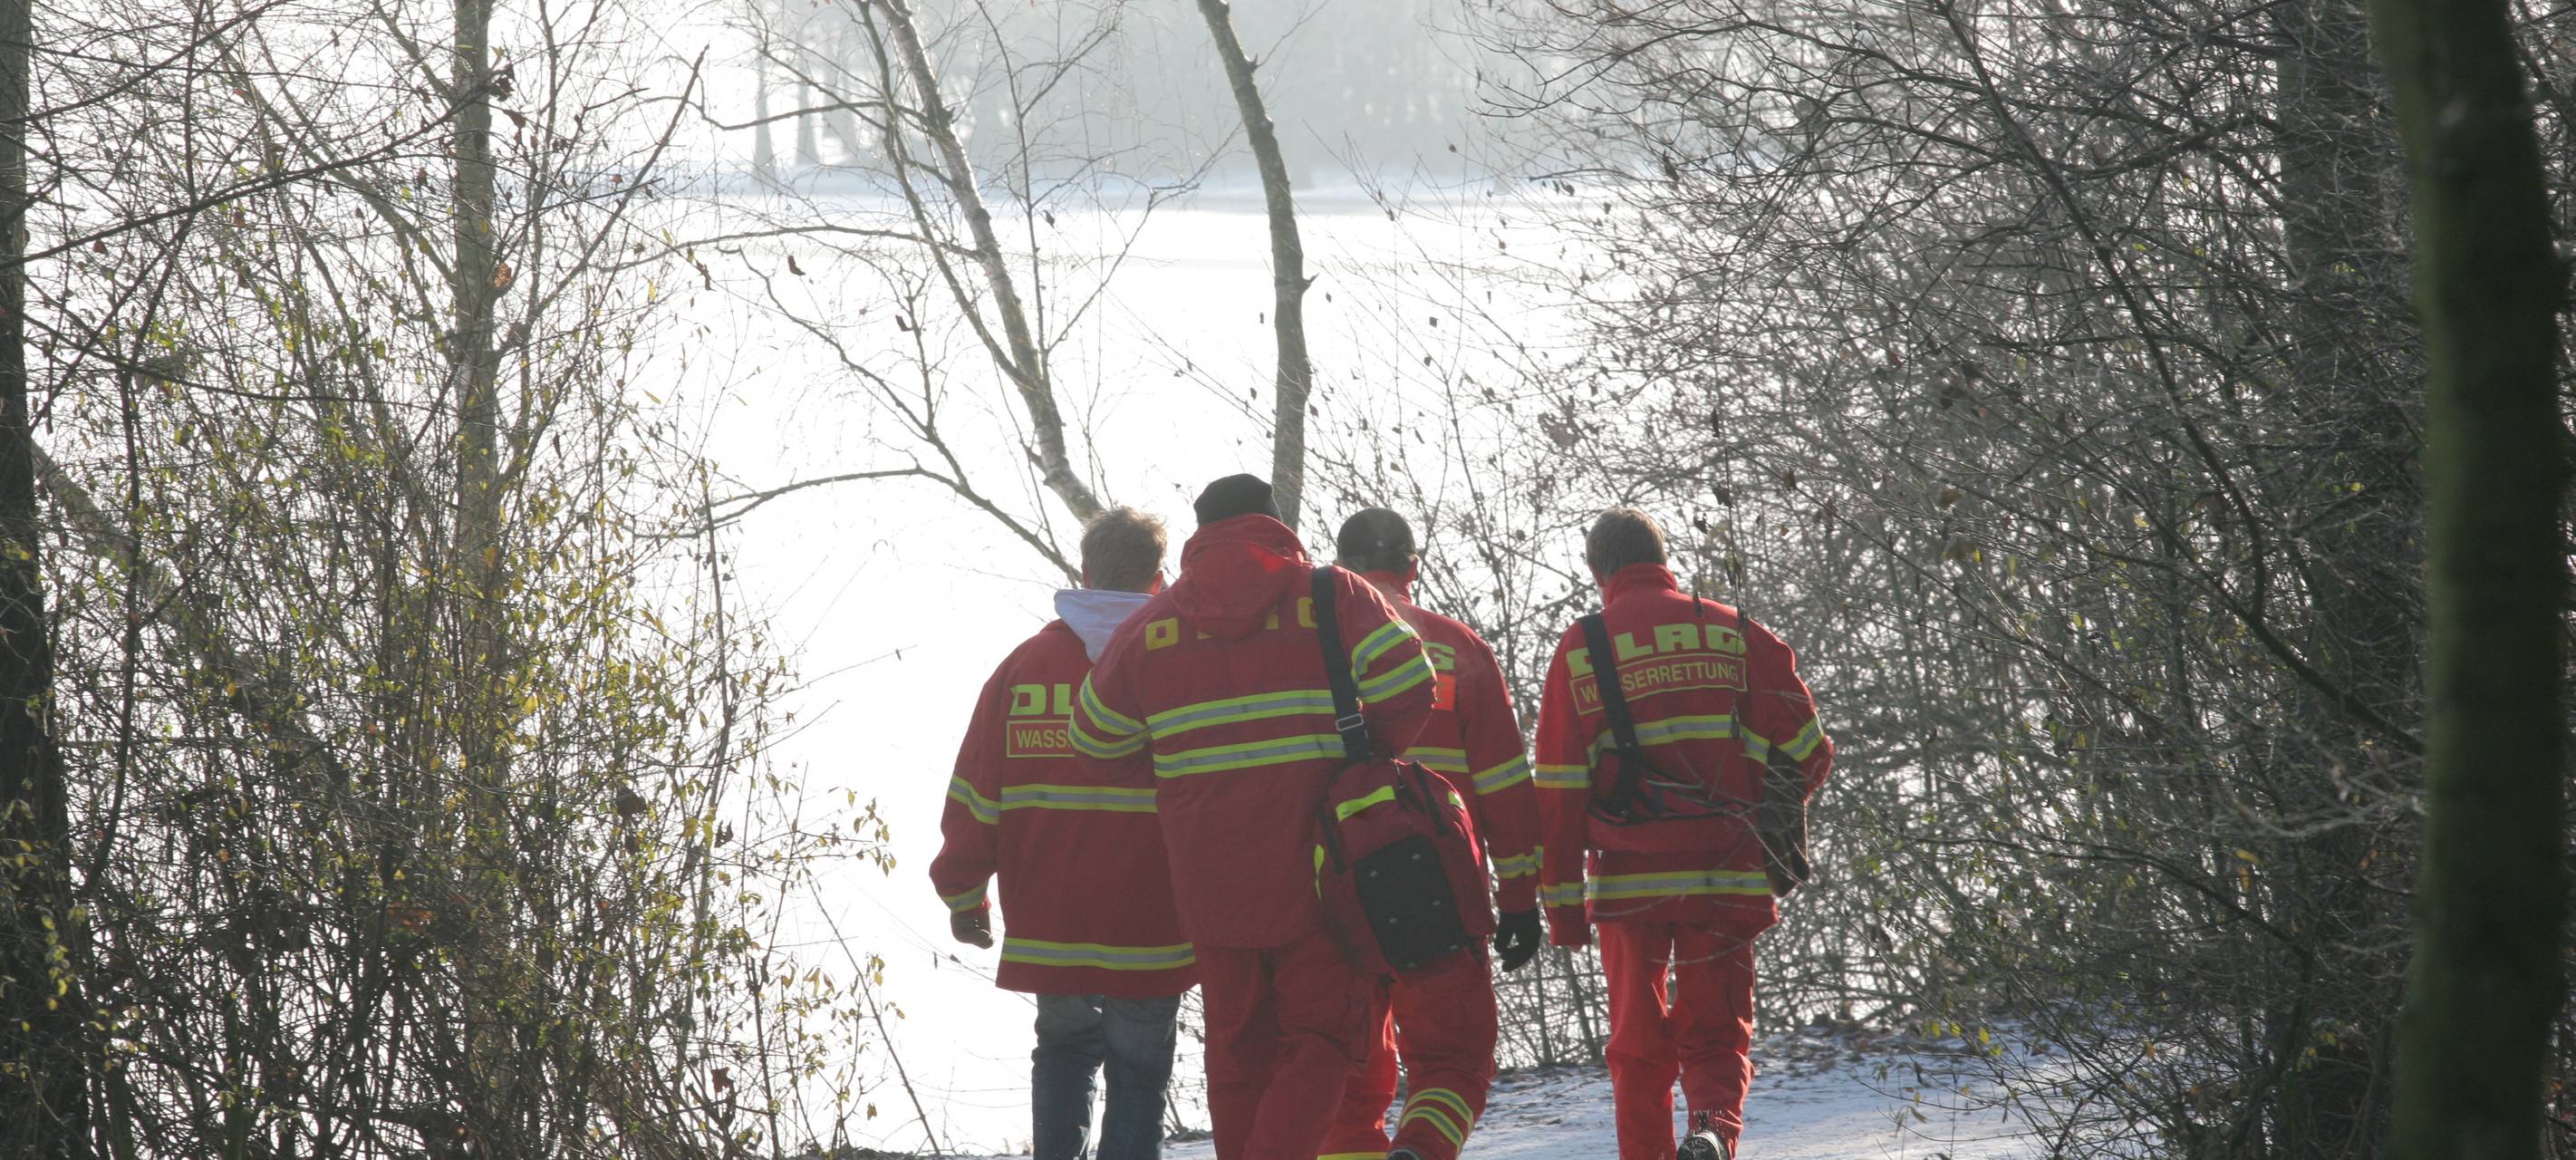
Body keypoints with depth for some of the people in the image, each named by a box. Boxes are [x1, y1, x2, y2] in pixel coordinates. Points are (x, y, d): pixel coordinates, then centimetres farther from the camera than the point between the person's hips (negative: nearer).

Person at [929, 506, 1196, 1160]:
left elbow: (975, 795, 3)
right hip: (1149, 930, -3)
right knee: (1138, 1070, 5)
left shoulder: (1026, 664, 1)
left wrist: (963, 892, 13)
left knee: (1063, 1049, 22)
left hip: (1047, 926, 3)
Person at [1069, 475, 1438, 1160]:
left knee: (1240, 1050, 15)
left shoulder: (1154, 625, 8)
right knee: (1323, 1042, 4)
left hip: (1210, 886, 3)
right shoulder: (1334, 598, -1)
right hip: (1318, 872, -3)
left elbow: (1098, 738, 15)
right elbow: (1408, 687, -12)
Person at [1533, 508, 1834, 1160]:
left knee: (1638, 1045, 13)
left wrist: (1562, 903, 4)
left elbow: (1558, 789, 1)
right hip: (1726, 877, 0)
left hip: (1626, 878, 0)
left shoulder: (1578, 651, 4)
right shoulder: (1735, 634, 5)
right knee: (1717, 1033, 4)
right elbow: (1806, 752, 5)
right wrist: (1766, 813, 25)